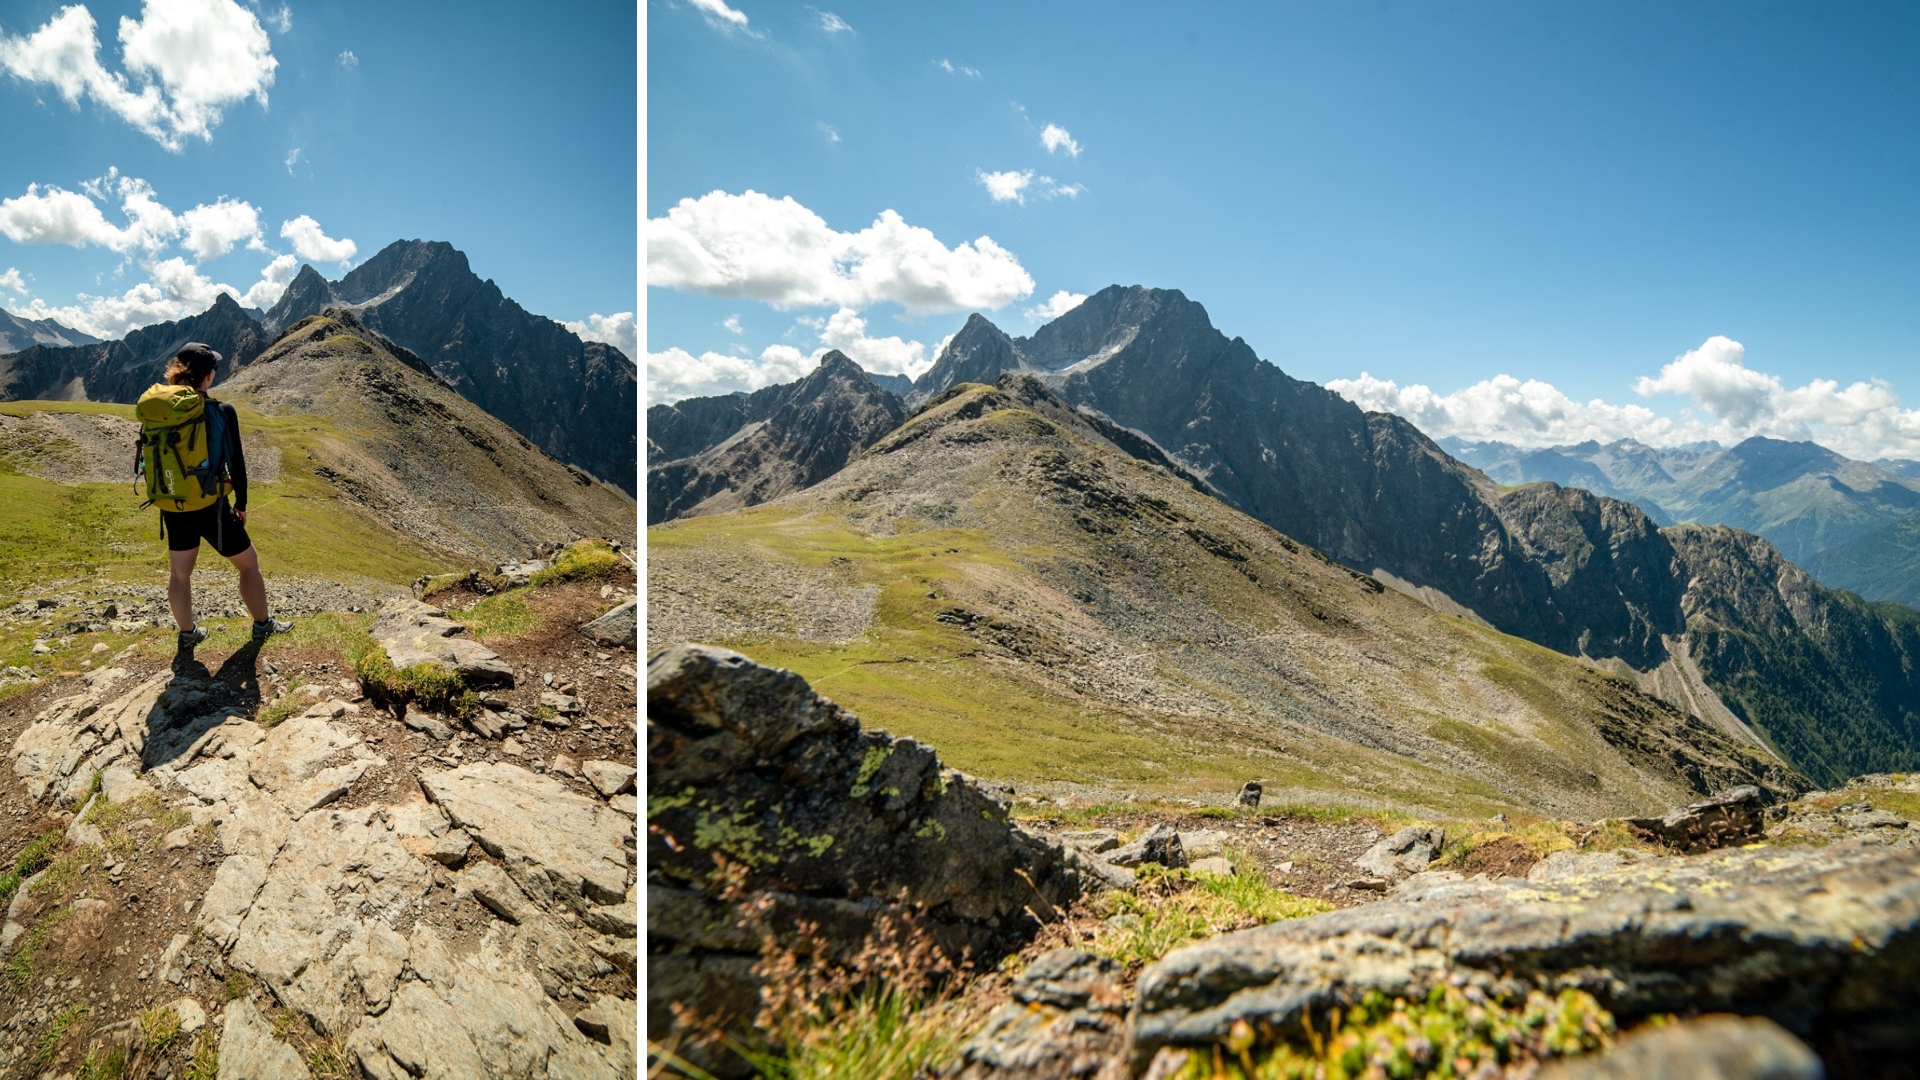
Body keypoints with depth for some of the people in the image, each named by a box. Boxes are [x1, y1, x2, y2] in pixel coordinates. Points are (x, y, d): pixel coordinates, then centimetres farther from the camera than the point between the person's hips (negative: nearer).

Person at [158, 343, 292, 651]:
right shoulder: (221, 412, -18)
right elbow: (236, 464, -12)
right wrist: (240, 504, 2)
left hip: (173, 508, 5)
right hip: (210, 508, -5)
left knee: (179, 572, 19)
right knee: (248, 562, 16)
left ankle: (187, 634, 33)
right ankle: (262, 624, 27)